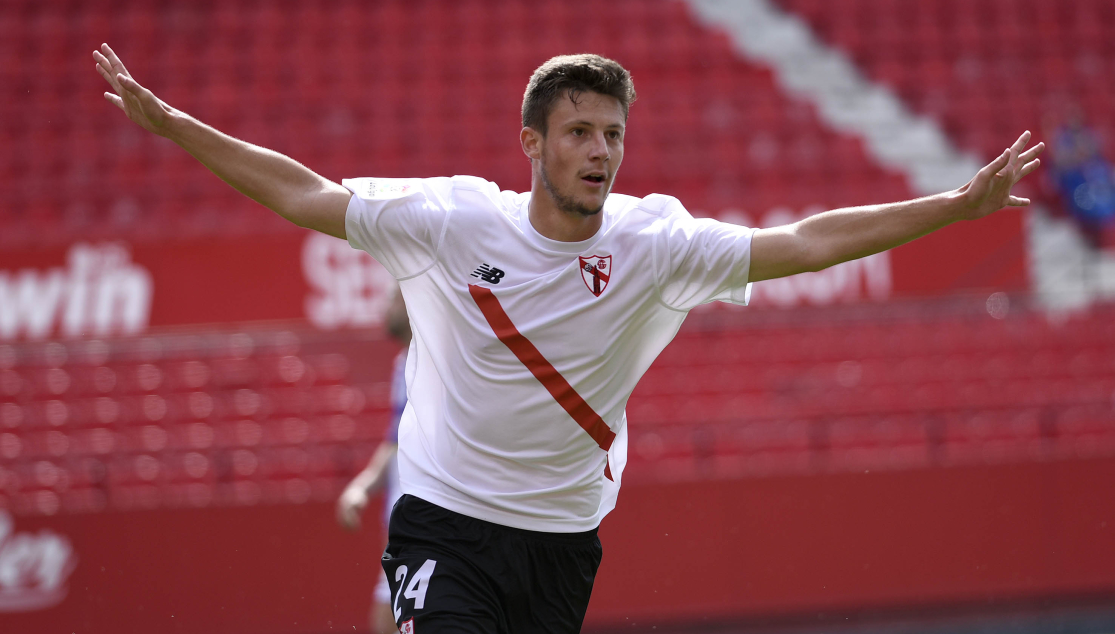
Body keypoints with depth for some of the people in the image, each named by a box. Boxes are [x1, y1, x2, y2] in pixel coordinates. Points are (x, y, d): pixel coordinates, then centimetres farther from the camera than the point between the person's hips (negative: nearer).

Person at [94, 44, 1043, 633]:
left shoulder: (653, 242, -7)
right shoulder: (455, 219, -9)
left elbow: (805, 243, -9)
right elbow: (306, 197, -3)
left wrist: (962, 203, -15)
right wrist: (171, 121, -6)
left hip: (563, 536, 3)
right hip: (447, 520, -2)